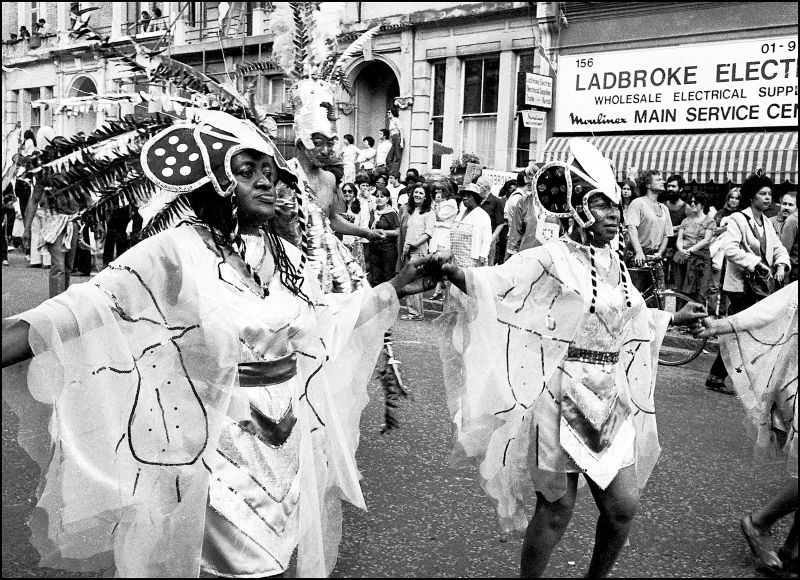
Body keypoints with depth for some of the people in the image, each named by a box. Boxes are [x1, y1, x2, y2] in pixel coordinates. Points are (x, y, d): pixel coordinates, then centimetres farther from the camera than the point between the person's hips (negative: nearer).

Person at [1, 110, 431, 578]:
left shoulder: (287, 255, 6)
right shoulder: (176, 249, -14)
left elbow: (326, 317, 19)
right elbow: (96, 304, -25)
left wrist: (400, 284, 15)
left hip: (292, 442, 6)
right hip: (220, 446, -5)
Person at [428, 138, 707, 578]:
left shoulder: (615, 264, 9)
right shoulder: (550, 259, -11)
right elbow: (494, 284, -22)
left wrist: (677, 318, 33)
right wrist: (454, 272, -41)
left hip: (611, 401, 6)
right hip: (560, 397, -6)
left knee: (623, 506, 11)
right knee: (556, 509, 3)